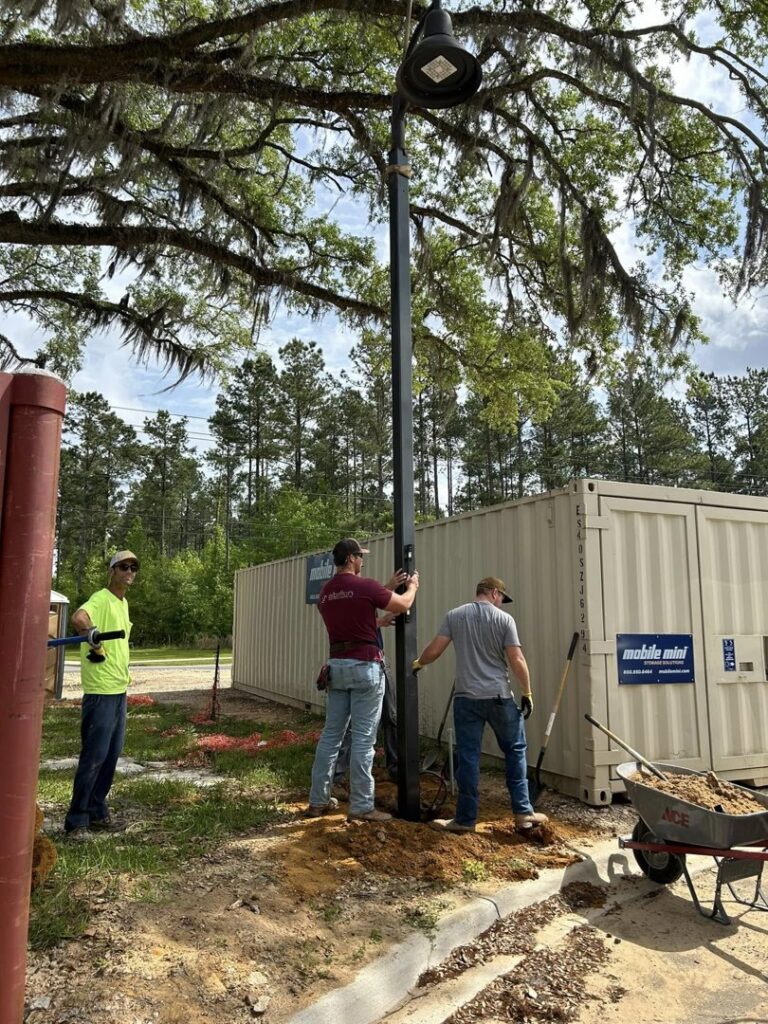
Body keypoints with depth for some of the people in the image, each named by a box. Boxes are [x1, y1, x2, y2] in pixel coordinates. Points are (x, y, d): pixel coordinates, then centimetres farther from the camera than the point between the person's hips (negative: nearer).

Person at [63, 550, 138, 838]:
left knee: (111, 753, 15)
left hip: (119, 689, 9)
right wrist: (92, 636, -45)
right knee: (94, 755, -3)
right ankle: (77, 820, 9)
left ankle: (97, 811, 28)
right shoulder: (101, 599, -14)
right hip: (100, 691, -9)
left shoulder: (123, 603, 14)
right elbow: (78, 619, -36)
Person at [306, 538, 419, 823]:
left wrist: (388, 587, 28)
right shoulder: (364, 586, -12)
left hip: (337, 665, 7)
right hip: (365, 667, -7)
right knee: (363, 738, -2)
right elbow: (402, 605, 0)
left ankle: (318, 801, 19)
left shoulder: (325, 593, 10)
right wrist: (412, 586, 20)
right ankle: (361, 806, 4)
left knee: (331, 734, 13)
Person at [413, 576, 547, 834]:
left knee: (468, 758, 5)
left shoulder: (454, 616, 2)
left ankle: (465, 819, 11)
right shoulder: (504, 619, -4)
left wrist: (417, 663, 19)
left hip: (466, 698, 2)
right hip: (499, 697, -1)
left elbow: (434, 650, -1)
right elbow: (517, 660, -8)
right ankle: (523, 812, 17)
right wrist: (527, 692, 2)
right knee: (515, 751, 14)